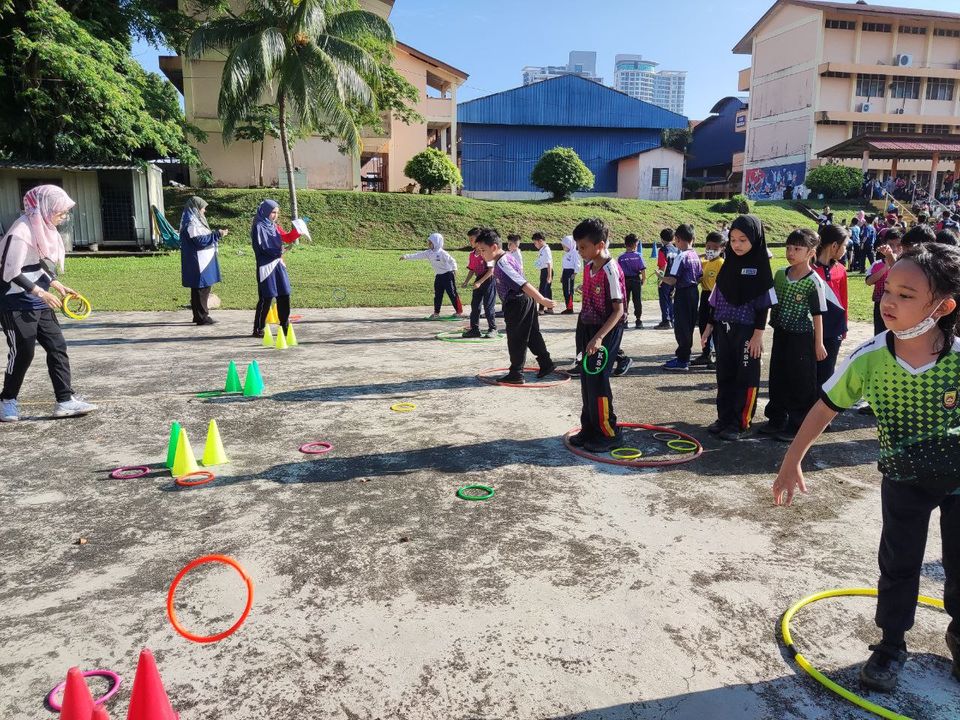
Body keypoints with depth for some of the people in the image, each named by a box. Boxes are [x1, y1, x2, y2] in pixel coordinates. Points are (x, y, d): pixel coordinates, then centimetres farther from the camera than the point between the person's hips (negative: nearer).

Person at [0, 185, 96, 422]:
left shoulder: (43, 229, 8)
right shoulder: (21, 231, -19)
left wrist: (56, 284, 8)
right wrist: (41, 292, -22)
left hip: (39, 304, 9)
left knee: (57, 347, 4)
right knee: (22, 353, 1)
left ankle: (65, 400, 7)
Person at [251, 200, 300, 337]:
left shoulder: (274, 227, 14)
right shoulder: (259, 227, -9)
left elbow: (287, 238, 14)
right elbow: (260, 248, -15)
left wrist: (297, 231, -2)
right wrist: (277, 251, -22)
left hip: (278, 264, 7)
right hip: (266, 266, -7)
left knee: (284, 295, 7)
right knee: (266, 298, -6)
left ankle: (284, 326, 18)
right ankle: (258, 329, 3)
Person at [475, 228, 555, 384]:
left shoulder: (502, 265, -24)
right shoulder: (507, 257, 7)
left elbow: (523, 284, -27)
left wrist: (542, 300, -28)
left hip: (516, 305, -10)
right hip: (526, 302, 10)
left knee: (516, 339, 0)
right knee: (532, 336, 18)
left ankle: (516, 374, 7)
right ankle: (546, 364, 27)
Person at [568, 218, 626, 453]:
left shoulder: (611, 271, -19)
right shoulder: (588, 266, 6)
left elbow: (618, 310, -20)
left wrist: (599, 337, -27)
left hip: (606, 332, -8)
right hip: (588, 328, 8)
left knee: (597, 380, -7)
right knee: (586, 380, 11)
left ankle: (609, 433, 6)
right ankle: (590, 429, 23)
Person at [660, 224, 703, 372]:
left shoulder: (681, 256, -17)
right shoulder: (695, 255, 7)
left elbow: (672, 280, -21)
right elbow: (700, 277, 12)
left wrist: (662, 278, -3)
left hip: (682, 294, -8)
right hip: (693, 292, 8)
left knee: (681, 327, -2)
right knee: (689, 326, 15)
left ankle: (682, 361, 2)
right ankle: (684, 356, 25)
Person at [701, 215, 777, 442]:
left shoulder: (760, 266, -7)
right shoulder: (729, 264, 9)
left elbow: (764, 303, -9)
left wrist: (758, 334, -14)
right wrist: (710, 326, 12)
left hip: (746, 330, -5)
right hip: (723, 328, 6)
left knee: (745, 378, 2)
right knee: (724, 376, 11)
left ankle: (741, 424, 9)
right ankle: (725, 418, 22)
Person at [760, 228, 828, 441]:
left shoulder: (814, 282, -13)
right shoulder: (780, 274, 4)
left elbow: (817, 315, -9)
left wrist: (818, 343, -7)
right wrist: (773, 324, 13)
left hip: (802, 337, -6)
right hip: (781, 335, 6)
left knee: (800, 383, 3)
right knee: (777, 379, 14)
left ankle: (797, 425, 14)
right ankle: (777, 419, 27)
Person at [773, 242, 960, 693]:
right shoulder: (869, 360, -24)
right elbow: (825, 408, -10)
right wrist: (791, 463, -7)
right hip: (903, 479, 0)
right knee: (899, 566, 9)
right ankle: (891, 645, 29)